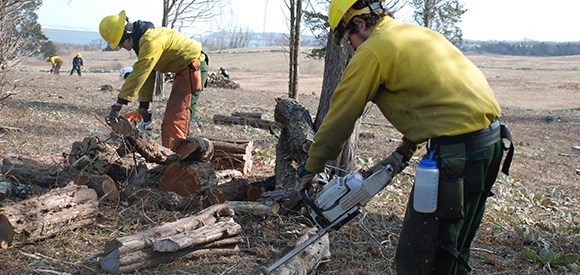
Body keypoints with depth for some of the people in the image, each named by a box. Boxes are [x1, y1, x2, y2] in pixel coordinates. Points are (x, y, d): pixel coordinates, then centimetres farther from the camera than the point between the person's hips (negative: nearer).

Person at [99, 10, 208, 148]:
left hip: (193, 66, -11)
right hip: (184, 69, 11)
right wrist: (144, 105, 8)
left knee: (174, 119, -15)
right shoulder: (142, 42, 7)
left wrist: (118, 105, -28)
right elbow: (147, 75, 10)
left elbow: (137, 76, -29)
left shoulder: (150, 41, -25)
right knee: (171, 116, 14)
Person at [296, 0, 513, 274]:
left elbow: (339, 117, 1)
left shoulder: (372, 51, -5)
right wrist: (403, 152, 22)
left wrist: (310, 170, 12)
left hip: (457, 153, -9)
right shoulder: (421, 33, 20)